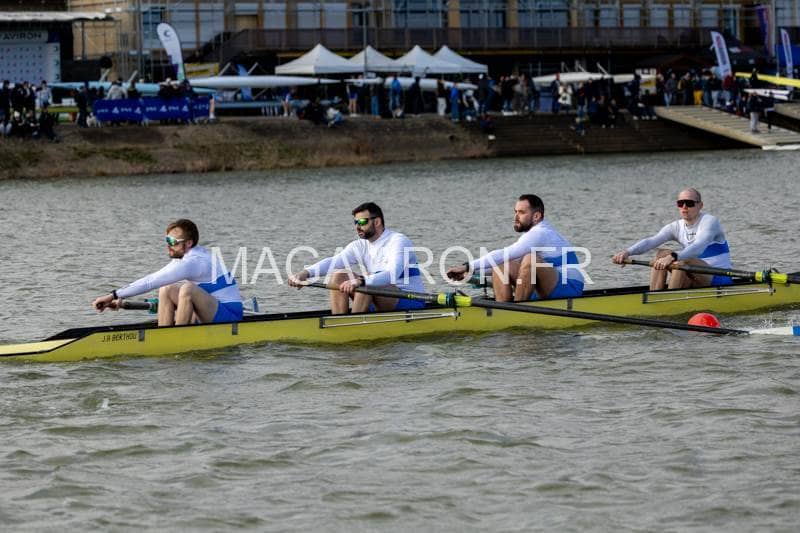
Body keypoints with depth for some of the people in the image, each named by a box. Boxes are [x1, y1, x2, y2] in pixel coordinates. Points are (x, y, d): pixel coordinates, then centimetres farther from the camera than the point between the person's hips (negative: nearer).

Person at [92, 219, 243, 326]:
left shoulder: (192, 262, -22)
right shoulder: (187, 255, 9)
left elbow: (151, 282, -24)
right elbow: (152, 281, 13)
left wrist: (114, 295, -22)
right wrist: (121, 299, 5)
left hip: (230, 314, -10)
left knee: (188, 288, -31)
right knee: (166, 290, 3)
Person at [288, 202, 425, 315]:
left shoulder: (398, 241, -15)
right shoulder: (361, 246, 7)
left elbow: (393, 275, -32)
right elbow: (333, 261, -8)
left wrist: (361, 281, -48)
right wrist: (306, 272, -26)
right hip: (380, 305, 7)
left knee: (366, 284, -33)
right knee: (339, 276, -6)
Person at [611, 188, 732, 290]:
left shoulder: (710, 221, -13)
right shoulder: (676, 227, 5)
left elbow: (698, 247, -32)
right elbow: (650, 241, -12)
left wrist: (672, 257, -49)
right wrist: (628, 252, -31)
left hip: (720, 278, -6)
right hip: (695, 282, 6)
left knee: (682, 260, -31)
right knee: (661, 254, -11)